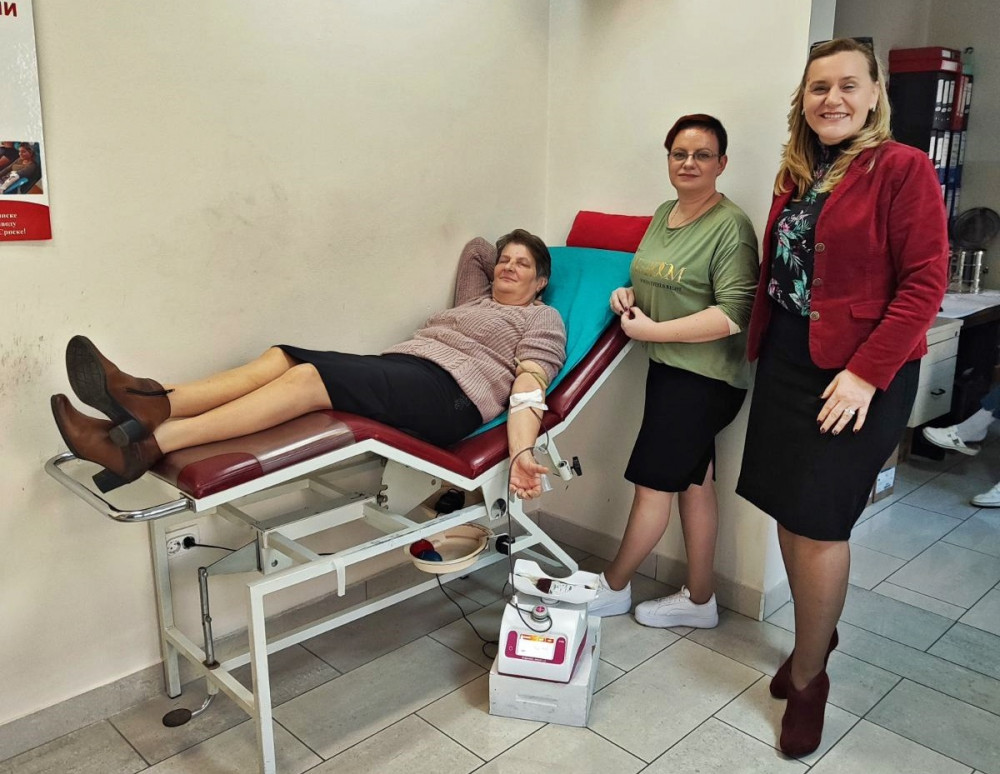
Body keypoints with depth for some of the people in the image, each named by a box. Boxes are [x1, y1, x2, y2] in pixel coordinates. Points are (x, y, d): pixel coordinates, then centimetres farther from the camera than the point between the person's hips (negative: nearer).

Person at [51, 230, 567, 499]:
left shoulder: (543, 319, 14)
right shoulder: (475, 299, 35)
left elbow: (529, 386, -4)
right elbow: (476, 248, 52)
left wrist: (522, 451, -19)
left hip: (448, 392, -8)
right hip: (398, 369, 8)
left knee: (308, 378, -30)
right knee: (281, 358, -17)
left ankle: (146, 446, -43)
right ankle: (152, 405, -37)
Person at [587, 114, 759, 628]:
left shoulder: (730, 226, -14)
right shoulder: (664, 213, 12)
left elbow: (735, 313, -21)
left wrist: (652, 330, -19)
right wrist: (628, 295, 5)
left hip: (704, 378, -8)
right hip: (668, 369, 8)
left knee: (652, 484, 2)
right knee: (694, 485, 14)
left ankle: (613, 588, 20)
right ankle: (699, 600, 26)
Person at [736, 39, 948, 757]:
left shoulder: (903, 168, -9)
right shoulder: (797, 173, 11)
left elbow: (925, 282, -14)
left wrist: (867, 372, -19)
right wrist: (761, 345, 6)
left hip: (857, 375, -6)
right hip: (786, 365, 7)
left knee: (819, 521, -1)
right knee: (789, 511, 13)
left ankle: (808, 676, 20)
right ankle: (819, 632, 37)